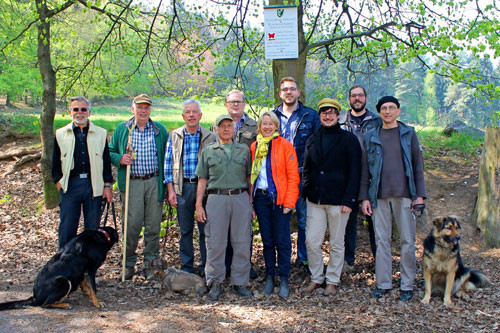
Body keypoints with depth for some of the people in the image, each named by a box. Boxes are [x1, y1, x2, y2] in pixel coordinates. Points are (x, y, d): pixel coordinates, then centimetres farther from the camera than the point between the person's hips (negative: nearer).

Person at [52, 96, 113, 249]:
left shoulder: (100, 134, 8)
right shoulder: (60, 134, 9)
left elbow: (106, 161, 8)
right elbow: (55, 163, 12)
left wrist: (107, 186, 3)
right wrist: (59, 183, 2)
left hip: (94, 185, 0)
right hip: (70, 185, 0)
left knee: (93, 227, 7)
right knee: (67, 227, 1)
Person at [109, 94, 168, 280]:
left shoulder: (160, 130, 9)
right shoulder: (122, 129, 9)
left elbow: (167, 155, 11)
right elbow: (110, 152, 14)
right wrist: (120, 159, -9)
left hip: (154, 183, 1)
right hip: (131, 183, 0)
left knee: (153, 226, 3)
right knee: (131, 225, -2)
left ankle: (151, 265, 15)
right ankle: (129, 265, 13)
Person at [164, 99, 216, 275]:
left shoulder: (210, 137, 6)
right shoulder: (174, 136, 9)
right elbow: (168, 163, 8)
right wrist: (171, 190, 0)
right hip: (182, 186, 1)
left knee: (206, 228, 1)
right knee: (185, 229, 7)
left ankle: (206, 266, 13)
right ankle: (187, 266, 19)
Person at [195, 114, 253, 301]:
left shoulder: (244, 150, 14)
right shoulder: (208, 151, 12)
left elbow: (249, 178, 14)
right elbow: (202, 180, 10)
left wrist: (252, 203, 8)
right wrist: (199, 205, 2)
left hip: (241, 198, 1)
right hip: (216, 199, -1)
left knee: (242, 243, 1)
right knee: (215, 243, 0)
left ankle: (240, 282, 12)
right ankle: (215, 283, 10)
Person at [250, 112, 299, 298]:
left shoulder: (285, 145, -2)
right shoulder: (254, 147, 11)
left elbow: (293, 176, -6)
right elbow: (251, 174, 14)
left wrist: (289, 202, -12)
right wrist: (251, 199, 4)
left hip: (279, 197, -4)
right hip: (260, 197, 4)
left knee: (282, 241, -1)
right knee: (267, 240, 9)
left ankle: (284, 280, 9)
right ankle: (269, 277, 19)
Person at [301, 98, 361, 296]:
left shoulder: (349, 139, -1)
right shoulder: (312, 140, 12)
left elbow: (354, 172, -4)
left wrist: (349, 200, -11)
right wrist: (306, 192, 6)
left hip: (338, 200, -3)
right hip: (315, 200, 4)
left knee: (336, 243, 7)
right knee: (311, 241, 3)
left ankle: (333, 281, 20)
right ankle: (316, 278, 20)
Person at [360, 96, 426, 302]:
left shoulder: (409, 134, 6)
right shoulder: (370, 137, 9)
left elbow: (418, 165, 6)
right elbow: (365, 169, 10)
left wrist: (420, 194, -1)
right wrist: (364, 197, 4)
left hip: (404, 194, -1)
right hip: (379, 196, 1)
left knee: (407, 240, 2)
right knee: (381, 240, 5)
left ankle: (407, 285, 12)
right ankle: (383, 283, 15)